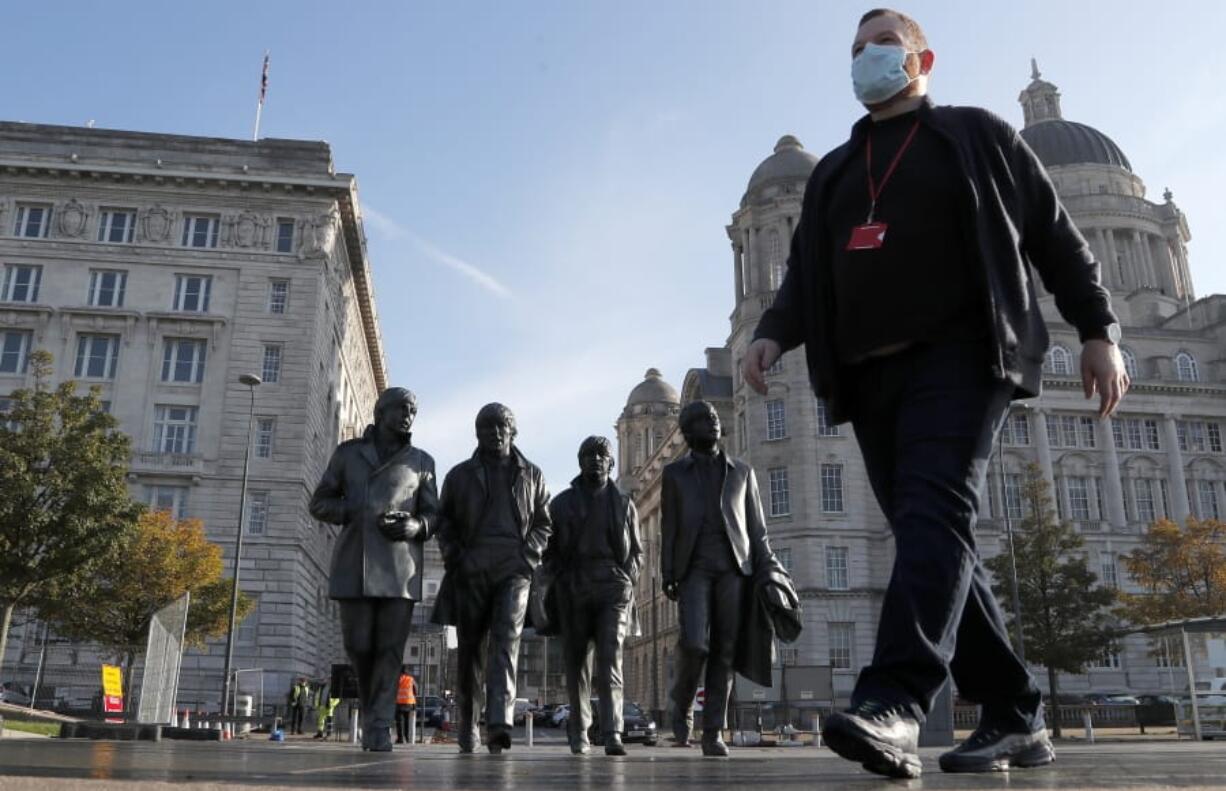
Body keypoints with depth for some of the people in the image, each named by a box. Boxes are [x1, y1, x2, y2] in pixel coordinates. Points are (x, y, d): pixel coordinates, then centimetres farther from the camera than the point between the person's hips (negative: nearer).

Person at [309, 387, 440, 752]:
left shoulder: (421, 462, 15)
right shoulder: (348, 453, 14)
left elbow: (433, 514, 14)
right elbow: (319, 502, 13)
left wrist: (415, 526, -10)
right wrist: (355, 513, -6)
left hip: (400, 568, 0)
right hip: (354, 565, 0)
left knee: (390, 648, -6)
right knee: (359, 645, 1)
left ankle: (379, 726, -2)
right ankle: (370, 713, 23)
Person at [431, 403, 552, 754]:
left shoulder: (531, 475, 16)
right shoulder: (460, 475, 15)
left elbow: (544, 523, 16)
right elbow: (444, 521, 14)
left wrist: (528, 554, -1)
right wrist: (455, 557, -1)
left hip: (513, 570, -1)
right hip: (470, 570, 1)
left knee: (507, 640, -17)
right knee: (468, 649, 4)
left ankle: (500, 723, -26)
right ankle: (467, 726, 16)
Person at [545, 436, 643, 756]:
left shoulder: (624, 504, 15)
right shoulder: (561, 503, 12)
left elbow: (636, 551, 19)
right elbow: (550, 551, 13)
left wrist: (627, 581, 4)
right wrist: (561, 581, 0)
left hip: (614, 589, -1)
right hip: (573, 593, 1)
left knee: (610, 660, -13)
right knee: (576, 661, 6)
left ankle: (612, 734, -17)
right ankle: (578, 730, 21)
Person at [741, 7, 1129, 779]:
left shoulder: (976, 135, 14)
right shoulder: (833, 172, 26)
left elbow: (1057, 236, 10)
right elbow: (805, 272, 17)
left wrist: (1100, 330, 0)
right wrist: (774, 331, -3)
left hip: (957, 357, -5)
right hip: (870, 374, 5)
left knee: (936, 511, -23)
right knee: (932, 538, 1)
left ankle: (894, 702, -36)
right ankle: (1016, 715, 9)